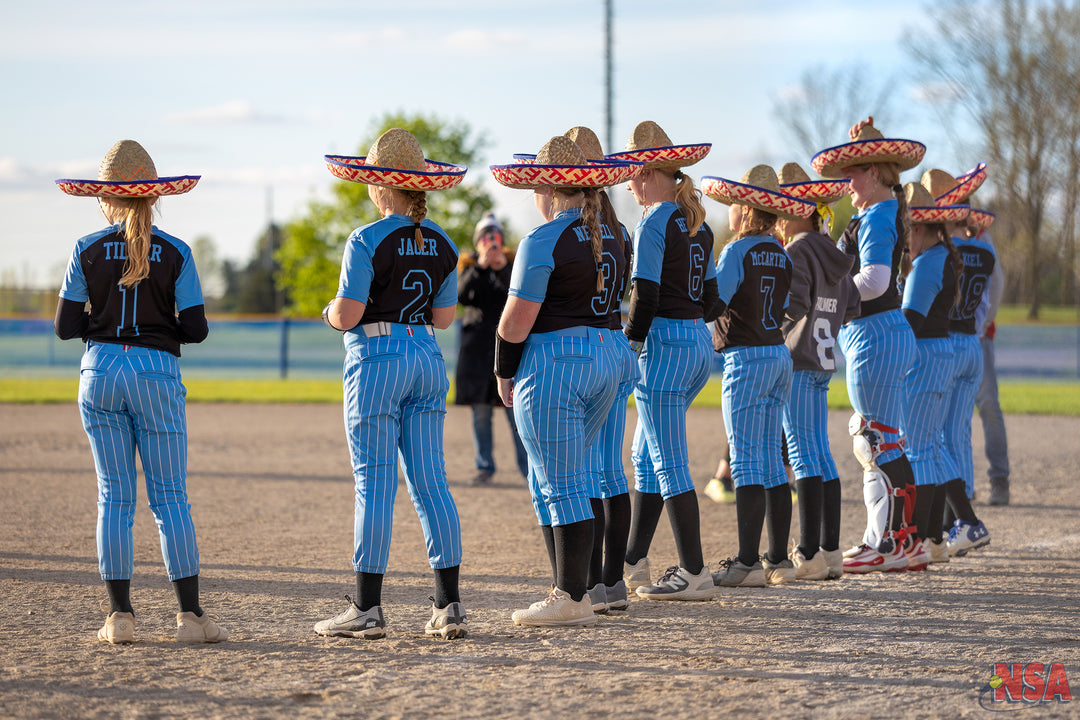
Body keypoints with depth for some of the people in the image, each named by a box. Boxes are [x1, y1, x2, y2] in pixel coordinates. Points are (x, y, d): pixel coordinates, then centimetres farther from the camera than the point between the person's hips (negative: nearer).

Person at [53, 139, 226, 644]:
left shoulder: (86, 252, -1)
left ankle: (119, 616, 4)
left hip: (100, 372, 1)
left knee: (114, 496, 6)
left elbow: (65, 328, -2)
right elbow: (196, 330, -5)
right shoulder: (176, 253, -2)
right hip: (156, 373, -1)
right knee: (170, 495, 3)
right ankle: (189, 614, -1)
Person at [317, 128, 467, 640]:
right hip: (427, 359, 6)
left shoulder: (366, 242, -12)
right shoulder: (442, 244, 8)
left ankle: (367, 609, -1)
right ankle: (449, 606, 4)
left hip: (376, 360, -6)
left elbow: (347, 316, -15)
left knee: (374, 483, -3)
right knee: (430, 481, 7)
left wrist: (330, 312, 7)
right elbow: (443, 316, 12)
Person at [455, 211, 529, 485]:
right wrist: (480, 267, -25)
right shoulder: (468, 264, 5)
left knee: (514, 407, -6)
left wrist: (504, 268, -27)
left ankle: (528, 467, 0)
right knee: (480, 410, 1)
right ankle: (485, 467, 9)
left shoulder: (511, 261, 4)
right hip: (477, 342, 1)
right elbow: (462, 296, -13)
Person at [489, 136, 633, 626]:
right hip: (605, 357, 8)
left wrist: (504, 373, 0)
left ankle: (572, 599, -4)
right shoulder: (609, 240, 13)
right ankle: (570, 589, 14)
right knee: (551, 481, 16)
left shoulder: (544, 241, -12)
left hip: (553, 362, -8)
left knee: (561, 486, -5)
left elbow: (517, 320, -15)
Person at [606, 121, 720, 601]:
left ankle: (695, 574, -3)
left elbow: (644, 298, -17)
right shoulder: (697, 224, 13)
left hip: (664, 345, -9)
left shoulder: (653, 225, -13)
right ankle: (634, 563, 22)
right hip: (699, 345, 9)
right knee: (646, 456, 17)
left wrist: (628, 347, -7)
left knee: (669, 463, -4)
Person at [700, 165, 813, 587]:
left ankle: (747, 563, -9)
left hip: (747, 358, -8)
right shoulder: (781, 255, 10)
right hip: (780, 354, 8)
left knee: (746, 464, -7)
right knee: (772, 461, 11)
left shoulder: (738, 251, -12)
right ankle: (778, 560, 12)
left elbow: (713, 303, -19)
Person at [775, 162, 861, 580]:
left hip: (798, 361, -9)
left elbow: (794, 306, -23)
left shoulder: (797, 253, -12)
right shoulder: (832, 254, 13)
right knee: (821, 456, 11)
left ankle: (809, 555, -10)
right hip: (824, 361, 9)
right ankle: (830, 552, 11)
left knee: (804, 456, -9)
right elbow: (851, 309, 15)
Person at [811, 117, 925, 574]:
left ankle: (892, 543, -4)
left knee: (880, 442, -7)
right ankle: (879, 538, 17)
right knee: (871, 441, 13)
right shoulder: (886, 212, 16)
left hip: (875, 335, -11)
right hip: (878, 333, 11)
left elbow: (874, 280, -25)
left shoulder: (876, 218, -14)